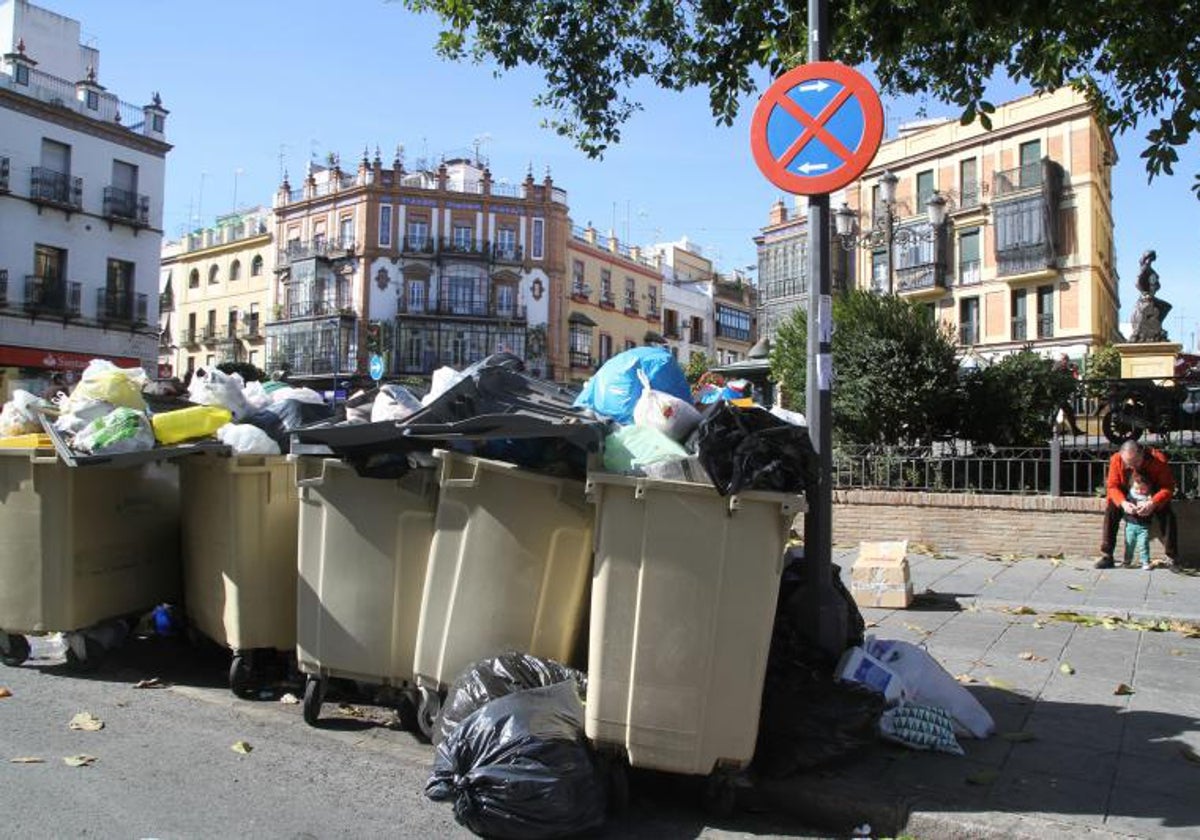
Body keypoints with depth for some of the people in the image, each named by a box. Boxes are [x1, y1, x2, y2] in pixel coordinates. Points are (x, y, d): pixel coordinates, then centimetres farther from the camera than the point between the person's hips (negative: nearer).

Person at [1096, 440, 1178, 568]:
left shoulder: (1158, 459, -31)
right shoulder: (1116, 459, -27)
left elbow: (1168, 487, -31)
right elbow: (1112, 486, -23)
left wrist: (1153, 503, -49)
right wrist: (1123, 503, -43)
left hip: (1153, 498, -1)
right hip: (1127, 498, 1)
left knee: (1168, 515, -24)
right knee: (1110, 511, -21)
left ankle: (1171, 558, -12)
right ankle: (1106, 557, -17)